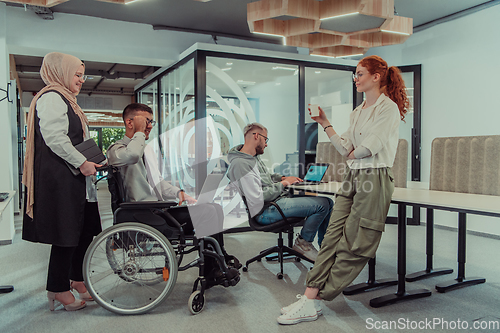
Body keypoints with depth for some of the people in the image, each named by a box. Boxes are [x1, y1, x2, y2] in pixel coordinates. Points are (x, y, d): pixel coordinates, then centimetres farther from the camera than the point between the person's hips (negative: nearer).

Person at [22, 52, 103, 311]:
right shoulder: (52, 98, -10)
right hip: (60, 180, -11)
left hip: (75, 180, 11)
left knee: (85, 230, 13)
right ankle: (59, 289, 10)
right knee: (66, 234, -4)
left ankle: (76, 279, 26)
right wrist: (82, 162, -18)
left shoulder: (65, 100, 24)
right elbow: (54, 137, -22)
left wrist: (91, 161, 17)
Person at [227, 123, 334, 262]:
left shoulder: (255, 156, 13)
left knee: (327, 202, 5)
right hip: (265, 211, -10)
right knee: (323, 204, -18)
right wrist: (283, 183, -12)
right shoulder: (240, 164, -19)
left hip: (279, 198, 10)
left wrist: (283, 178, 9)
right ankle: (303, 242, 3)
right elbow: (257, 197, -23)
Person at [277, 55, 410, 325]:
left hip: (374, 178, -8)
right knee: (332, 236, -1)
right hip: (352, 176, 8)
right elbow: (347, 149, 12)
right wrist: (325, 123, 11)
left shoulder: (388, 107, -5)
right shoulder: (357, 112, 20)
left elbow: (370, 146, -15)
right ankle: (310, 296, -1)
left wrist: (352, 153, 4)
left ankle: (314, 301, 1)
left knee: (353, 244, -2)